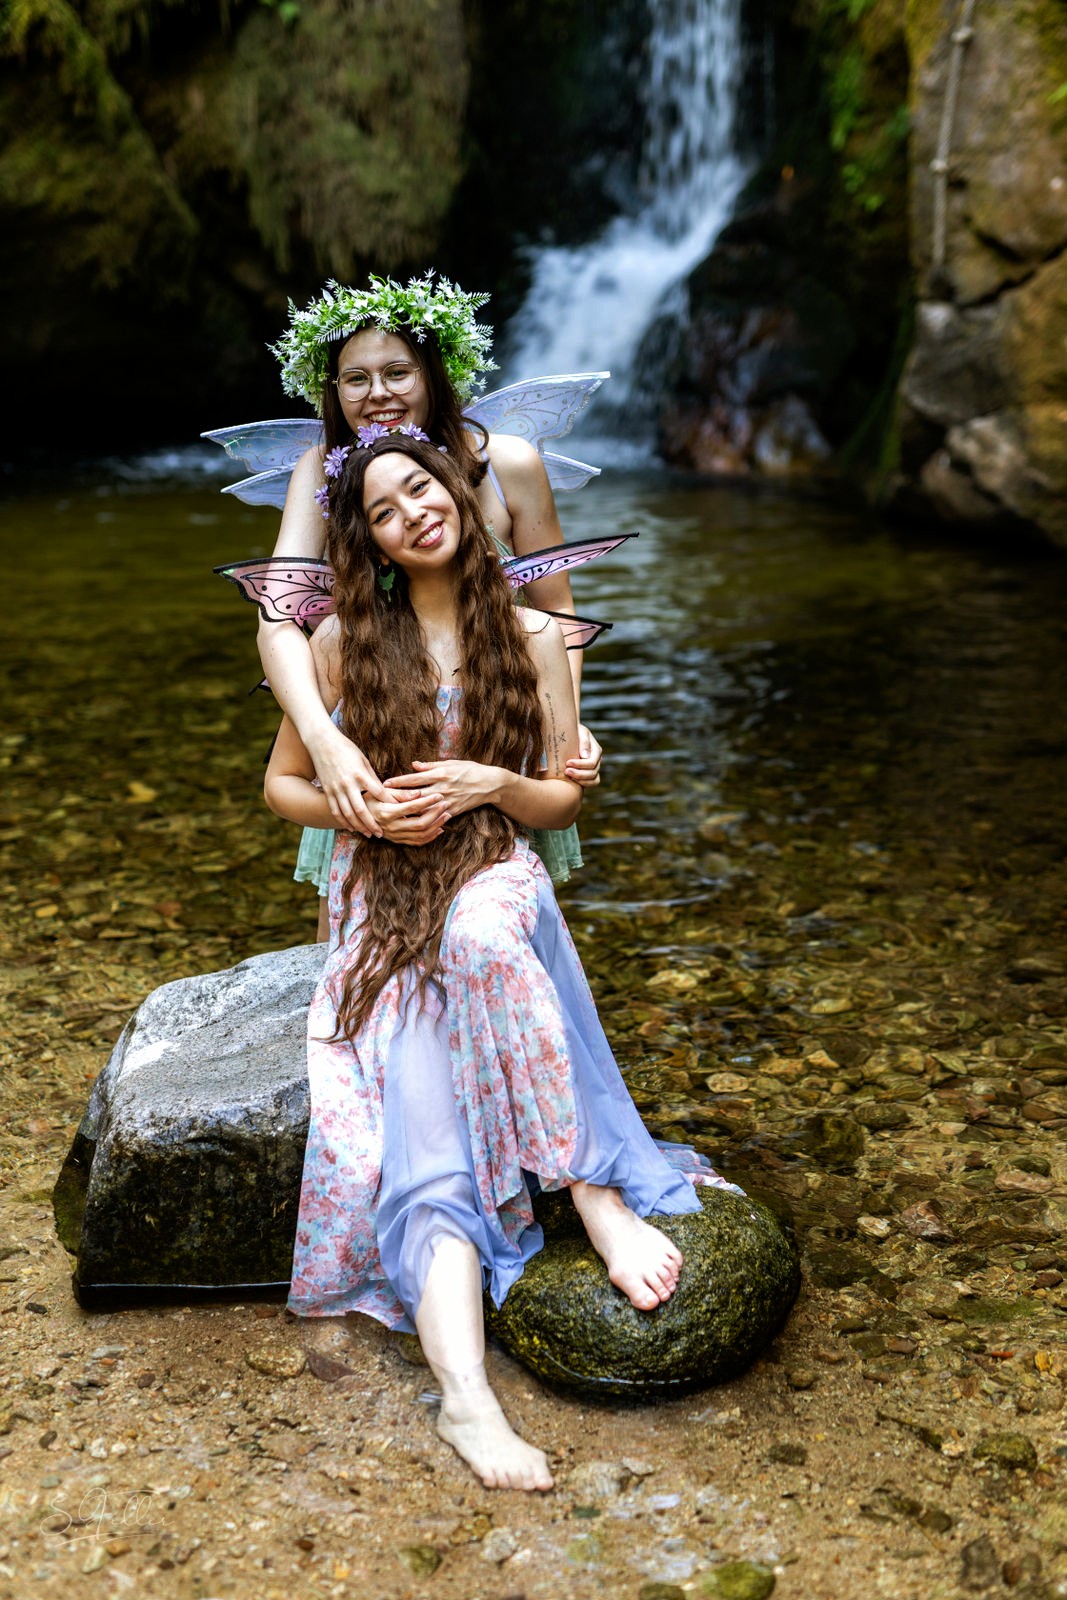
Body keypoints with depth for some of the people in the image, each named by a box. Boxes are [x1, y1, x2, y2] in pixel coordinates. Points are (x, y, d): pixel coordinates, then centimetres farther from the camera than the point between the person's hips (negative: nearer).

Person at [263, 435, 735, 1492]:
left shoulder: (531, 638, 8)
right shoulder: (340, 642, 8)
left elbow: (564, 797, 10)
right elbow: (281, 786, 14)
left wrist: (490, 782, -11)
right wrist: (361, 809, -6)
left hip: (493, 879, 0)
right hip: (379, 901, 0)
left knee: (480, 934, -41)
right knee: (424, 1132, -25)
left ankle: (597, 1199, -34)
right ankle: (465, 1395, -38)